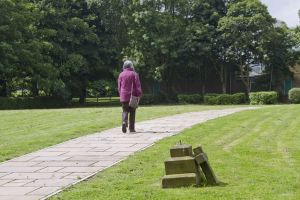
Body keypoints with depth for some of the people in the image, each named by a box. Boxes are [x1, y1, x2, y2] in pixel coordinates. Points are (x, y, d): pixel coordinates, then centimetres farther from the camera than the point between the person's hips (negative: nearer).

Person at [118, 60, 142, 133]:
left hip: (124, 96, 2)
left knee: (125, 111, 8)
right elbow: (138, 85, -8)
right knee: (132, 112, 7)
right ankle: (131, 128, 8)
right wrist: (139, 95, -6)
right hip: (132, 96, -2)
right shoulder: (134, 74, -3)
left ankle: (124, 122, -20)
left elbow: (119, 86, 9)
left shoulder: (121, 75, 5)